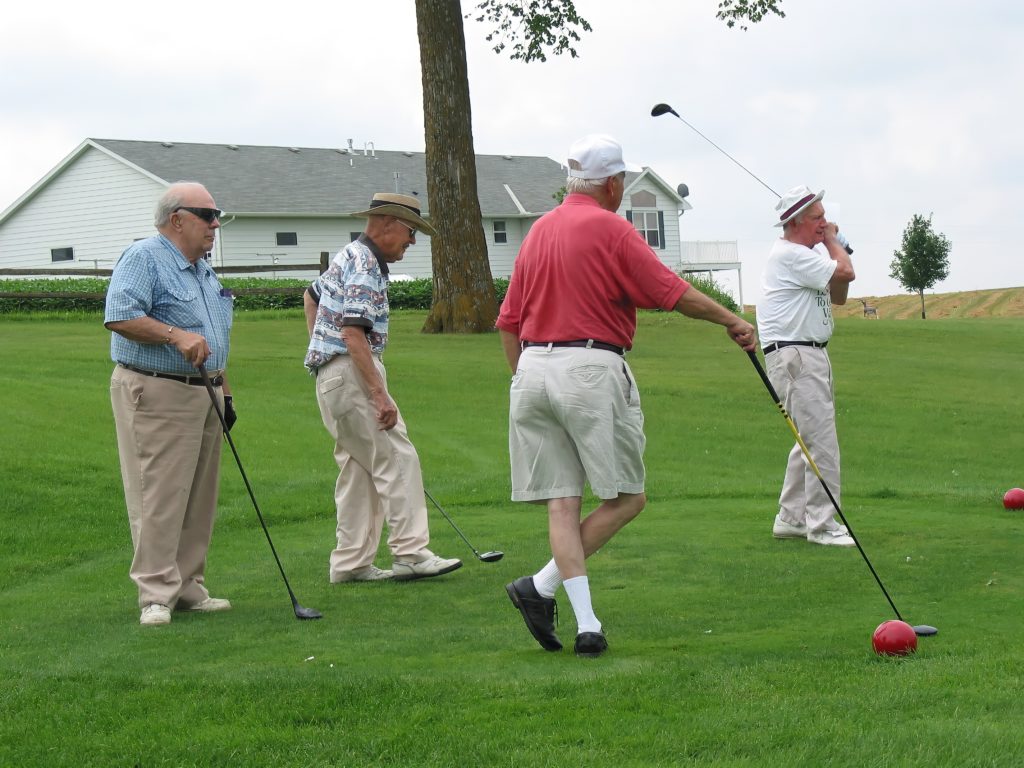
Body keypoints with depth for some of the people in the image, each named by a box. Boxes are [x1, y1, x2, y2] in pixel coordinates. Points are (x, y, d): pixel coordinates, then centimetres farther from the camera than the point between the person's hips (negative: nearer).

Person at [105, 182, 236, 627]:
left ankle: (188, 589, 16)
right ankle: (156, 595, -8)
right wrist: (176, 334, -27)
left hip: (203, 396, 9)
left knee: (198, 500, 9)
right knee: (159, 498, -9)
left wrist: (224, 391, 21)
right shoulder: (143, 258, -9)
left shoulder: (203, 270, 19)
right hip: (156, 394, -9)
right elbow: (119, 317, -22)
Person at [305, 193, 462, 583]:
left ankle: (351, 562, 11)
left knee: (358, 470, 10)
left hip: (330, 375, 10)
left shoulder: (349, 256, 17)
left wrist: (320, 348, 32)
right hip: (351, 373, -10)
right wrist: (380, 394, -25)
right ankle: (410, 553, -10)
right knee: (397, 460, -9)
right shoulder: (364, 266, -16)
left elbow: (311, 296, 33)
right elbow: (354, 334, -24)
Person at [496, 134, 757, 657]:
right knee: (625, 498, 3)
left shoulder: (538, 231, 15)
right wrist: (731, 321, 10)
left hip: (533, 369, 7)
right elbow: (674, 293, -4)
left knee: (562, 501, 3)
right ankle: (543, 585, -7)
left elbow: (508, 322, 16)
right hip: (591, 369, -7)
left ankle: (586, 623, -4)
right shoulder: (610, 229, -5)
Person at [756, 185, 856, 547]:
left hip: (811, 355, 11)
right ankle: (822, 524, -9)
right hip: (793, 357, -11)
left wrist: (832, 244, 8)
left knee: (811, 439, 16)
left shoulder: (808, 254, 18)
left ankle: (791, 518, 22)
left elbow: (838, 296, 20)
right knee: (822, 441, -12)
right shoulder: (790, 255, -15)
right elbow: (845, 272, -22)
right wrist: (832, 242, -2)